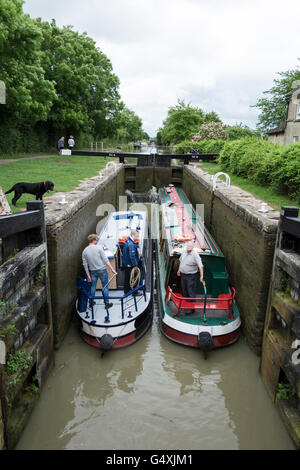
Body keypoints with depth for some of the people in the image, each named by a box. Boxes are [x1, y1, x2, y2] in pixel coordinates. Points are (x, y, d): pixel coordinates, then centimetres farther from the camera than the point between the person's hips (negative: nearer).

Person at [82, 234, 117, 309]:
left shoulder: (84, 251, 1)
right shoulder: (98, 248, -11)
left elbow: (85, 265, 3)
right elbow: (105, 260, -14)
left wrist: (88, 276, 9)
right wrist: (112, 269, -10)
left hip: (93, 271, 4)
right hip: (102, 270, -4)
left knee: (93, 286, 18)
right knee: (105, 286, 7)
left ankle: (91, 302, 28)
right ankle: (106, 303, 11)